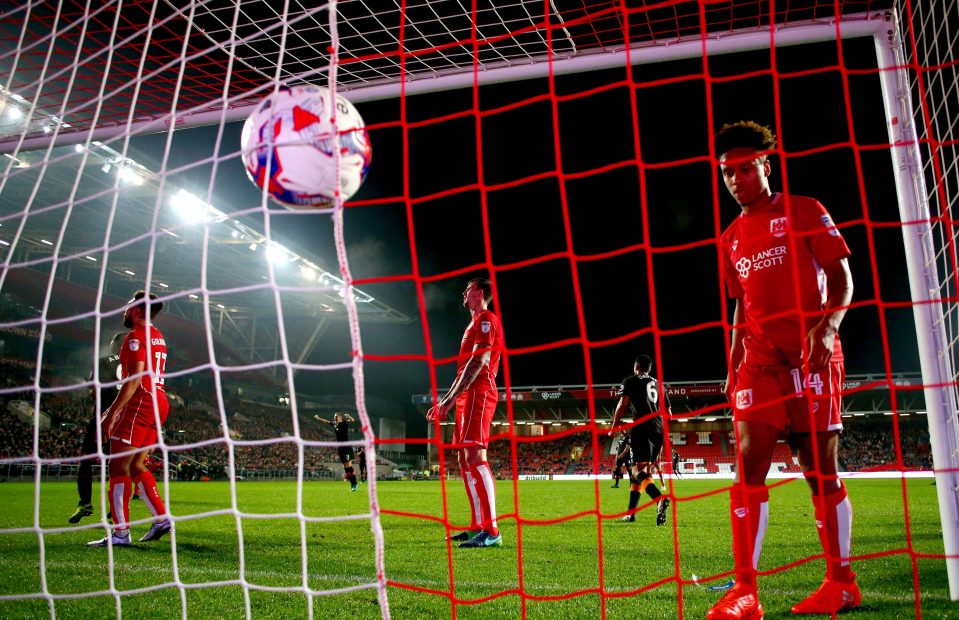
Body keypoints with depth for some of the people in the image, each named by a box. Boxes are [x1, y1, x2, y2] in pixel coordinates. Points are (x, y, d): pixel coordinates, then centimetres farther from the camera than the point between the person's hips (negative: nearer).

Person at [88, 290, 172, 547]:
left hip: (140, 403, -9)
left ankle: (120, 532, -5)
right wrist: (116, 408, 27)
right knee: (136, 466, 15)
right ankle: (161, 518, 11)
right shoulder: (158, 337, 20)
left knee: (119, 467, -5)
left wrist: (112, 414, -19)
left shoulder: (136, 336, -9)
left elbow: (134, 380, -18)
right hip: (158, 402, 9)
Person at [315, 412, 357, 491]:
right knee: (345, 466, 5)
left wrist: (348, 416, -44)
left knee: (348, 464, -14)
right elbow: (326, 422, 26)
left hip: (347, 447, -7)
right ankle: (352, 485, 8)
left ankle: (354, 484, -12)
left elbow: (352, 421, -25)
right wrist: (318, 418, 36)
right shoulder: (334, 424, 9)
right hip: (340, 448, 7)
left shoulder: (344, 423, -9)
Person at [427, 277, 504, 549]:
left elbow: (479, 360, -17)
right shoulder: (475, 323, 27)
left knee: (475, 457, -18)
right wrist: (445, 401, 24)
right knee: (465, 460, 9)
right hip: (468, 396, 11)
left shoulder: (486, 319, -4)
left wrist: (450, 398, -21)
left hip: (478, 394, -11)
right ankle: (477, 527, 13)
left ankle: (491, 531, -21)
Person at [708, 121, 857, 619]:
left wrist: (827, 327, -19)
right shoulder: (732, 238, 18)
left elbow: (841, 278, -2)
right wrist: (733, 367, 13)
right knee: (748, 468, -6)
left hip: (811, 355, -4)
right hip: (759, 362, 5)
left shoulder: (804, 212, 4)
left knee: (820, 469, 1)